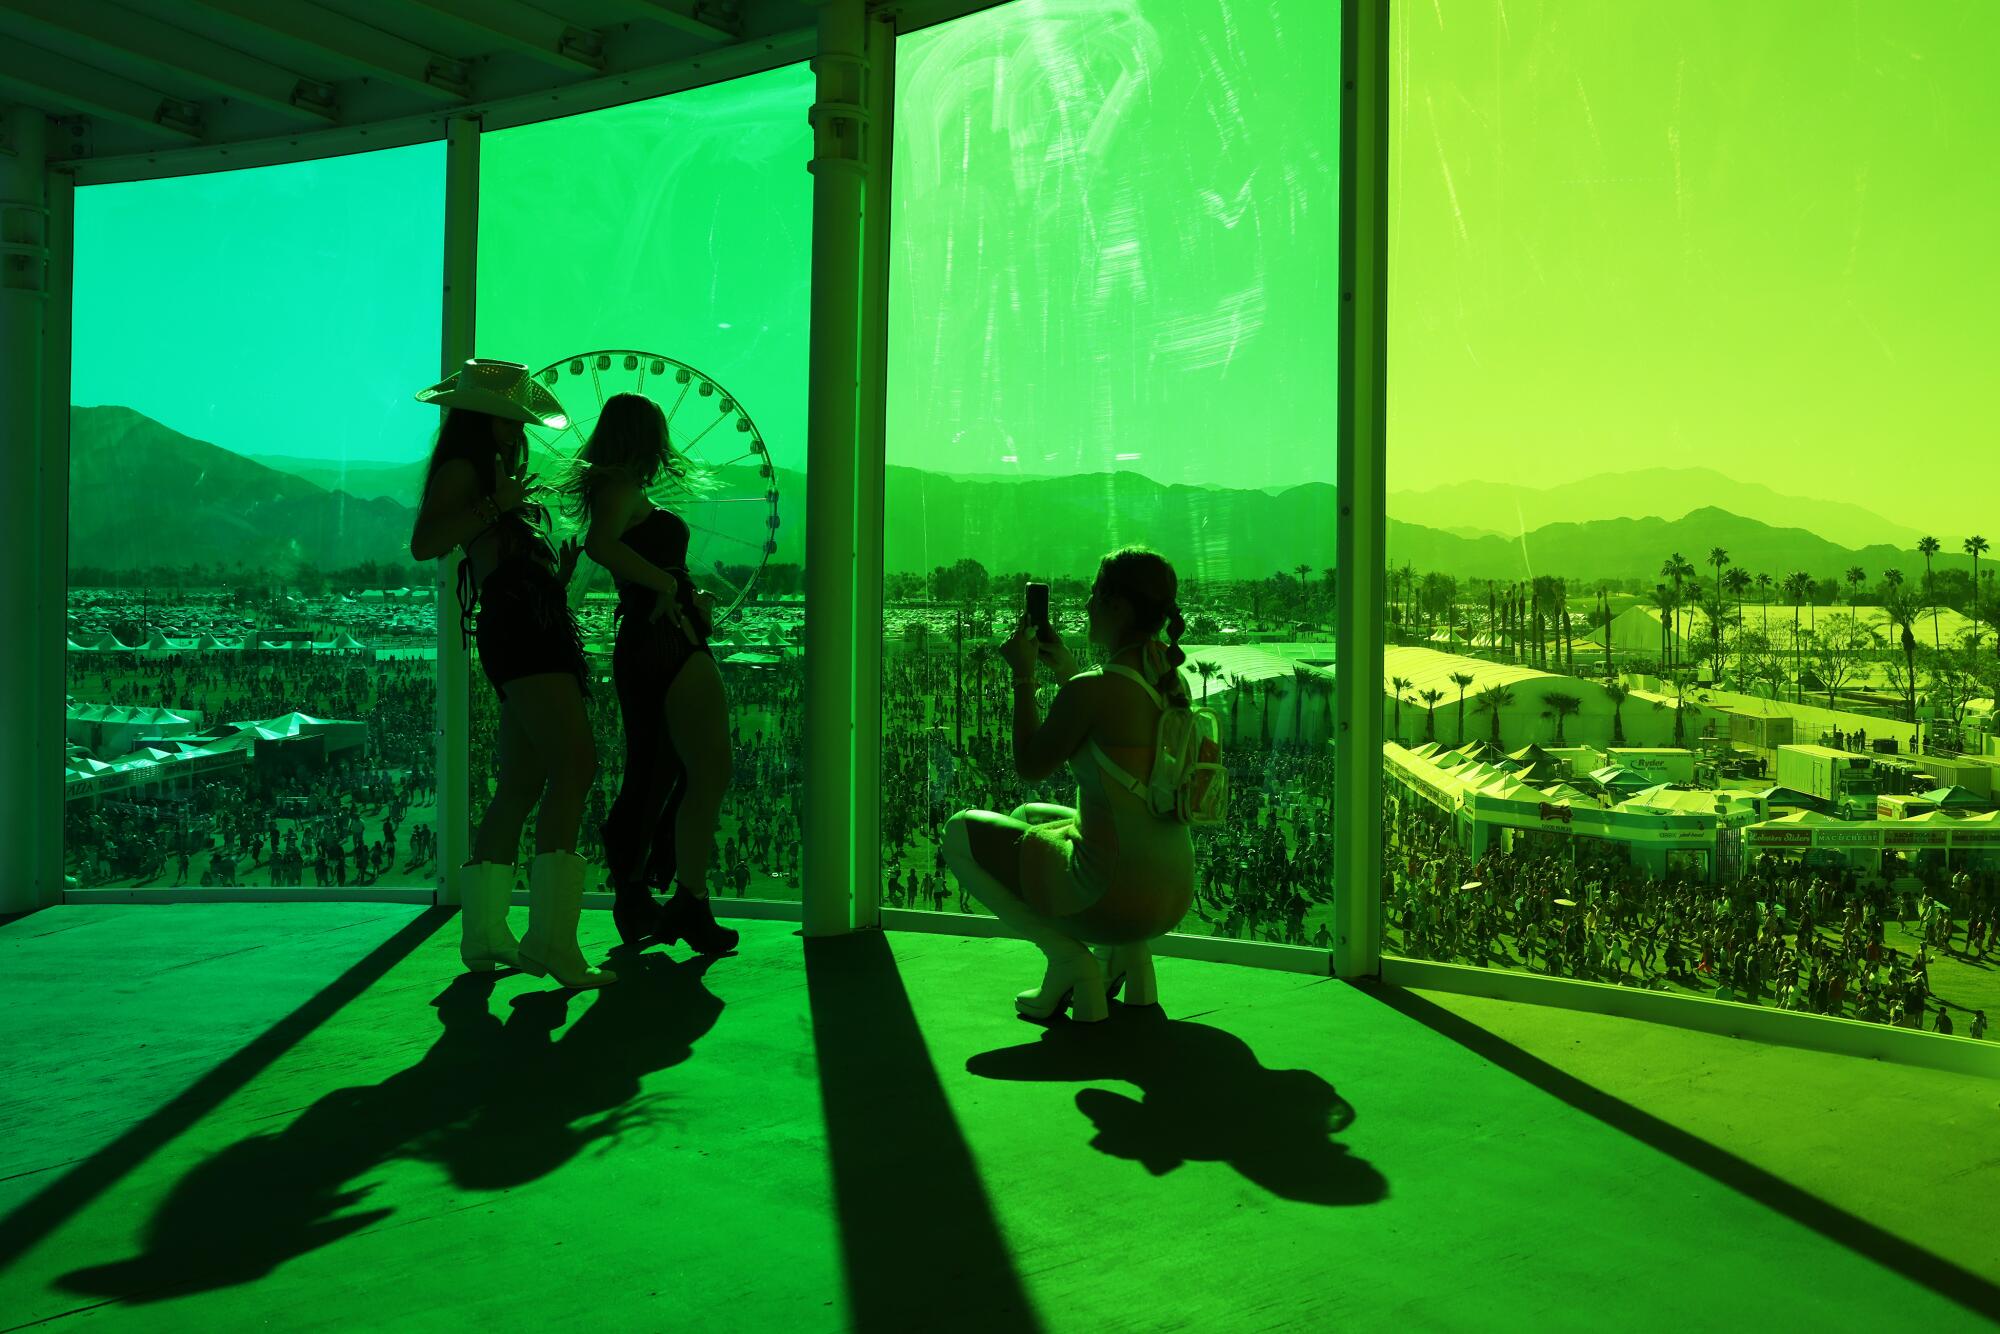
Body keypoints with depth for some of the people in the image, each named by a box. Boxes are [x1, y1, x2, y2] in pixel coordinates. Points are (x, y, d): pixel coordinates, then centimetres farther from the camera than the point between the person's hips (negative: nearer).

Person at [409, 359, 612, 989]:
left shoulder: (498, 473, 30)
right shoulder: (460, 470, 2)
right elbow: (423, 543, -14)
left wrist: (557, 575, 20)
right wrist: (494, 506, -16)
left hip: (538, 631, 10)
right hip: (515, 627, -10)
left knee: (522, 786, 9)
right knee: (574, 764, -23)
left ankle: (484, 935, 15)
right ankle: (551, 939, -28)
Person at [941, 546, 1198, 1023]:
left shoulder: (1091, 690, -20)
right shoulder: (1171, 679, 3)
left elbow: (1030, 768, -5)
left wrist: (1023, 676, 3)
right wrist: (1068, 670, 20)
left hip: (1112, 898, -8)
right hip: (1173, 897, 8)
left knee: (961, 831, 12)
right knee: (1029, 815, 32)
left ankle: (1066, 955, 0)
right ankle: (1128, 955, 16)